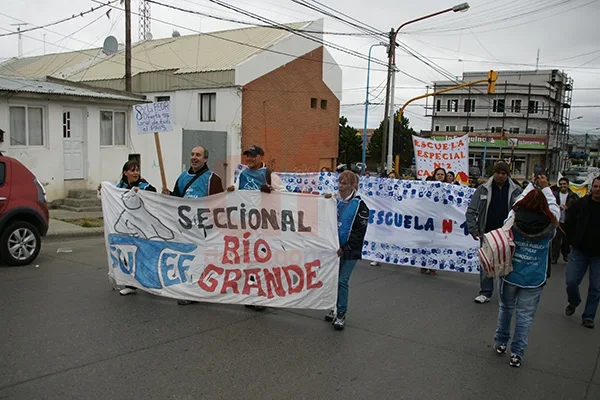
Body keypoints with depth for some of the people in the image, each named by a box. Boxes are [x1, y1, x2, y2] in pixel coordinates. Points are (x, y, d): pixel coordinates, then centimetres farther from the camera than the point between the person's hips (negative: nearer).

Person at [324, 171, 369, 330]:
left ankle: (341, 314, 7)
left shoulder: (359, 205, -10)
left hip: (349, 251, -5)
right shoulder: (334, 200, 6)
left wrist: (344, 248, -14)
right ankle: (336, 309, 27)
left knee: (342, 281, -5)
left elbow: (360, 231, -12)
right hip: (334, 248, 5)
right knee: (334, 279, 11)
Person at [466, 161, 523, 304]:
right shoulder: (483, 189, 0)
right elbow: (471, 211, 2)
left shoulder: (517, 191, 0)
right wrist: (473, 229, -4)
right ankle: (485, 292, 17)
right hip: (487, 234, 0)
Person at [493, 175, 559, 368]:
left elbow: (519, 202, 11)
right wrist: (545, 188, 19)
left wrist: (531, 185, 21)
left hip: (510, 274, 1)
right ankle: (517, 353, 12)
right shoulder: (549, 226, -9)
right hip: (534, 280, -1)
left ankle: (500, 343, 33)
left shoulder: (513, 221, -9)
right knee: (525, 315, 7)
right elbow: (554, 207, 10)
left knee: (506, 308, 19)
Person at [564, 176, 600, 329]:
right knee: (571, 281, 2)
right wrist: (573, 241, -1)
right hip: (579, 251, 0)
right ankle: (573, 302, 32)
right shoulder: (580, 204, -5)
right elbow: (569, 223, 5)